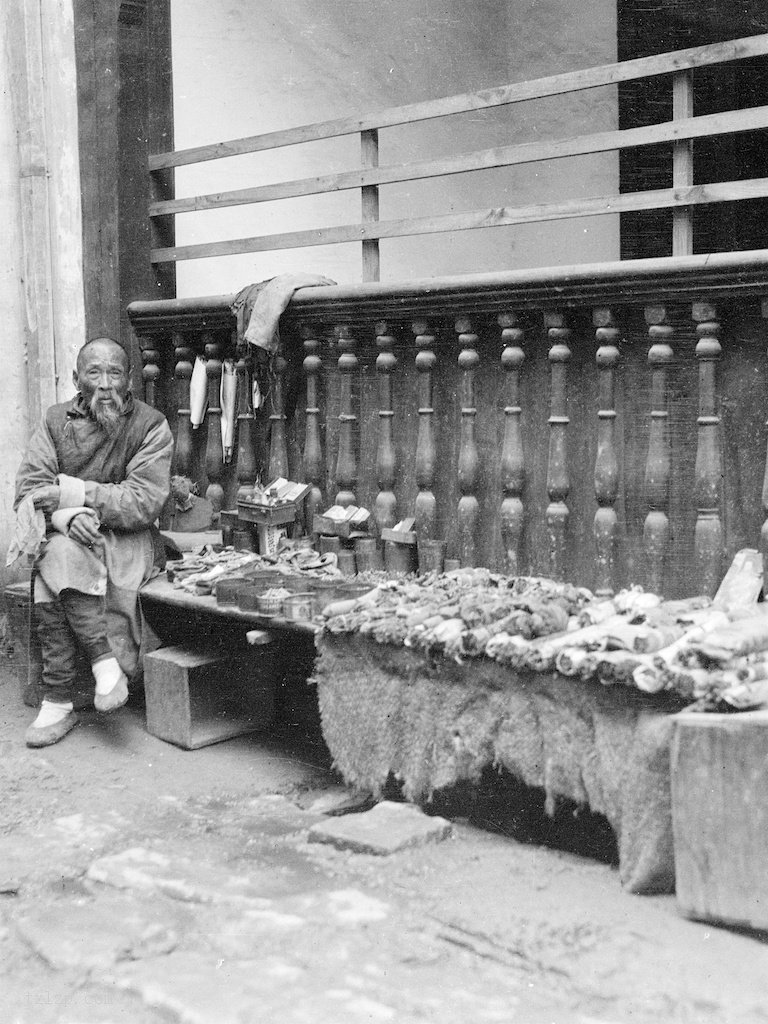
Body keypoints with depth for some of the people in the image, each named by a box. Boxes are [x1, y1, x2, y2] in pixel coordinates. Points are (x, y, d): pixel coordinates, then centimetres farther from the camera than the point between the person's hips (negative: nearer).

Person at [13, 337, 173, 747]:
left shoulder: (151, 426, -3)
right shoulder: (56, 420, 7)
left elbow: (144, 503, -13)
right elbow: (27, 492, -1)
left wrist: (72, 493, -18)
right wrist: (68, 516, -22)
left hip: (126, 540, -3)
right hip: (64, 534, 3)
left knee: (55, 575, -31)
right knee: (59, 557, -33)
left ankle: (58, 701, -23)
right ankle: (104, 658, -24)